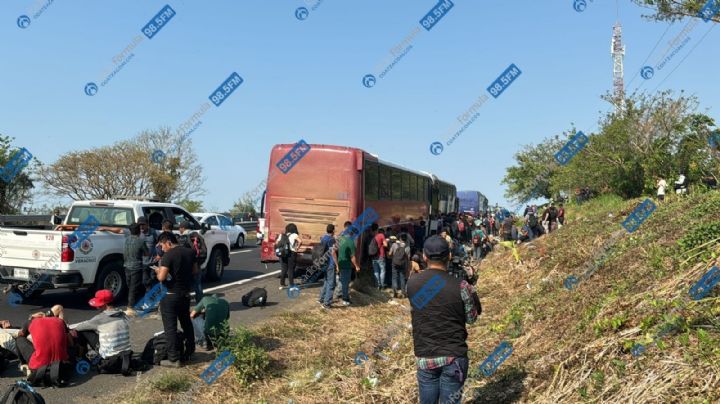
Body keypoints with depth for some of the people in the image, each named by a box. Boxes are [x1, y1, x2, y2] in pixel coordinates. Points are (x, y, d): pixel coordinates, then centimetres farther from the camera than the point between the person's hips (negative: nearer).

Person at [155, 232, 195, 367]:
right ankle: (189, 352, 30)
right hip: (186, 294, 7)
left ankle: (174, 359, 1)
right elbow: (195, 270, 13)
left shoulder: (168, 255, -18)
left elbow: (161, 277, -23)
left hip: (171, 296, -7)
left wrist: (158, 271, -3)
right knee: (186, 323, 21)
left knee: (170, 327, 0)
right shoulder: (190, 252, 3)